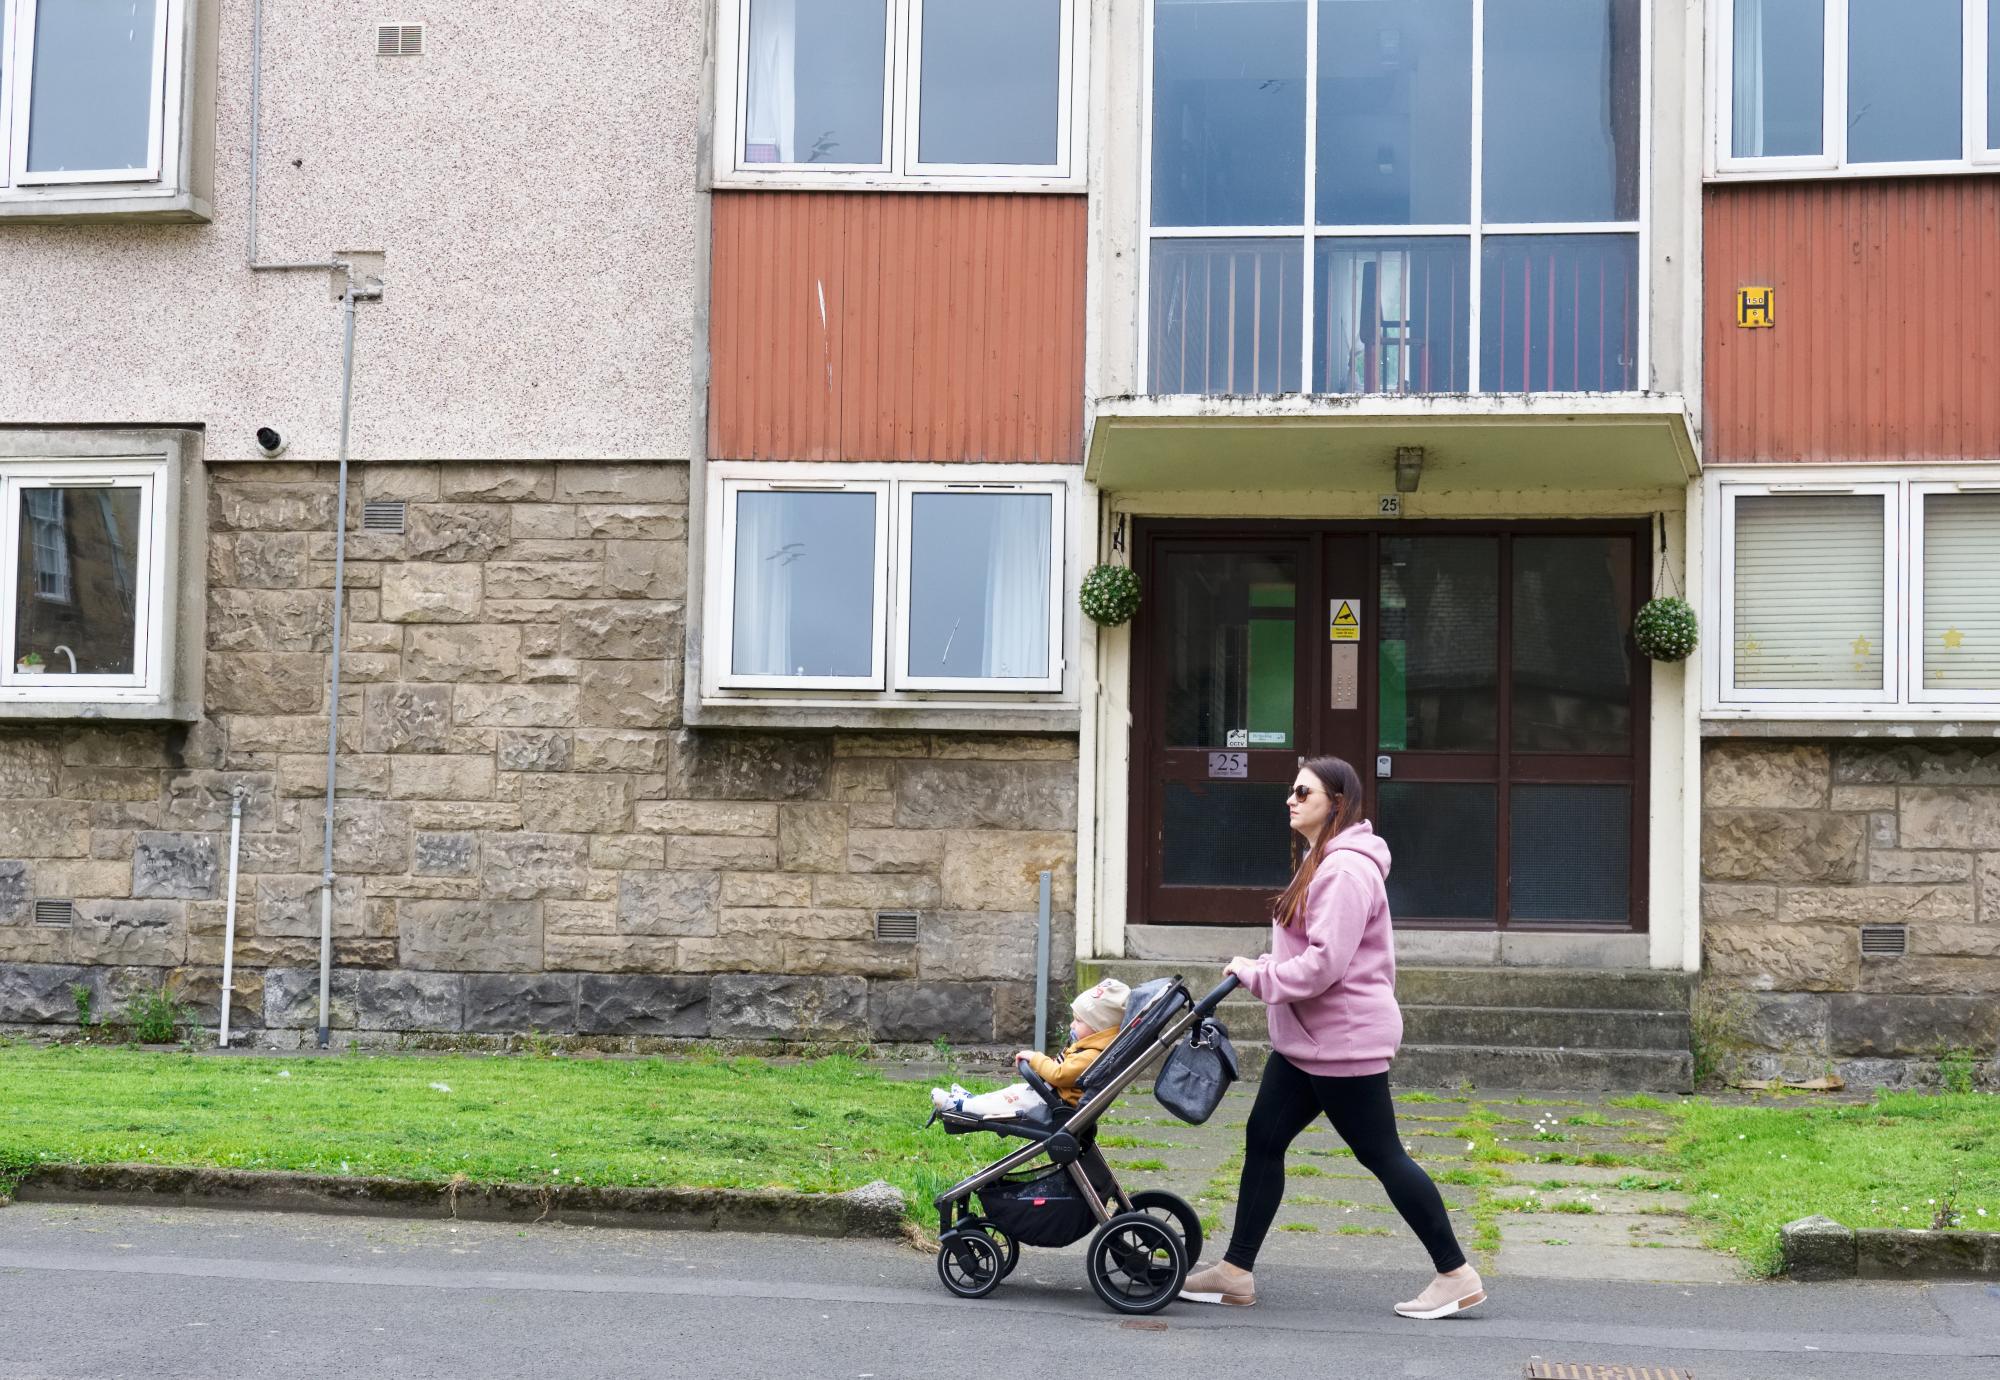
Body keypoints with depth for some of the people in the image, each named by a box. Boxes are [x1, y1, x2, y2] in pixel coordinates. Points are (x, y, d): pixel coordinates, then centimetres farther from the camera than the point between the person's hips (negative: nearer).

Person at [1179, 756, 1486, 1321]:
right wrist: (1263, 968, 9)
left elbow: (1324, 963, -25)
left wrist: (1257, 976, -15)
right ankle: (1235, 1272, 14)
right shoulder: (1321, 864, 15)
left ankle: (1457, 1277, 7)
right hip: (1305, 1041, 11)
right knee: (1264, 1139, 9)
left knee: (1382, 1155, -3)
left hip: (1344, 1041, -11)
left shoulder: (1345, 870, -20)